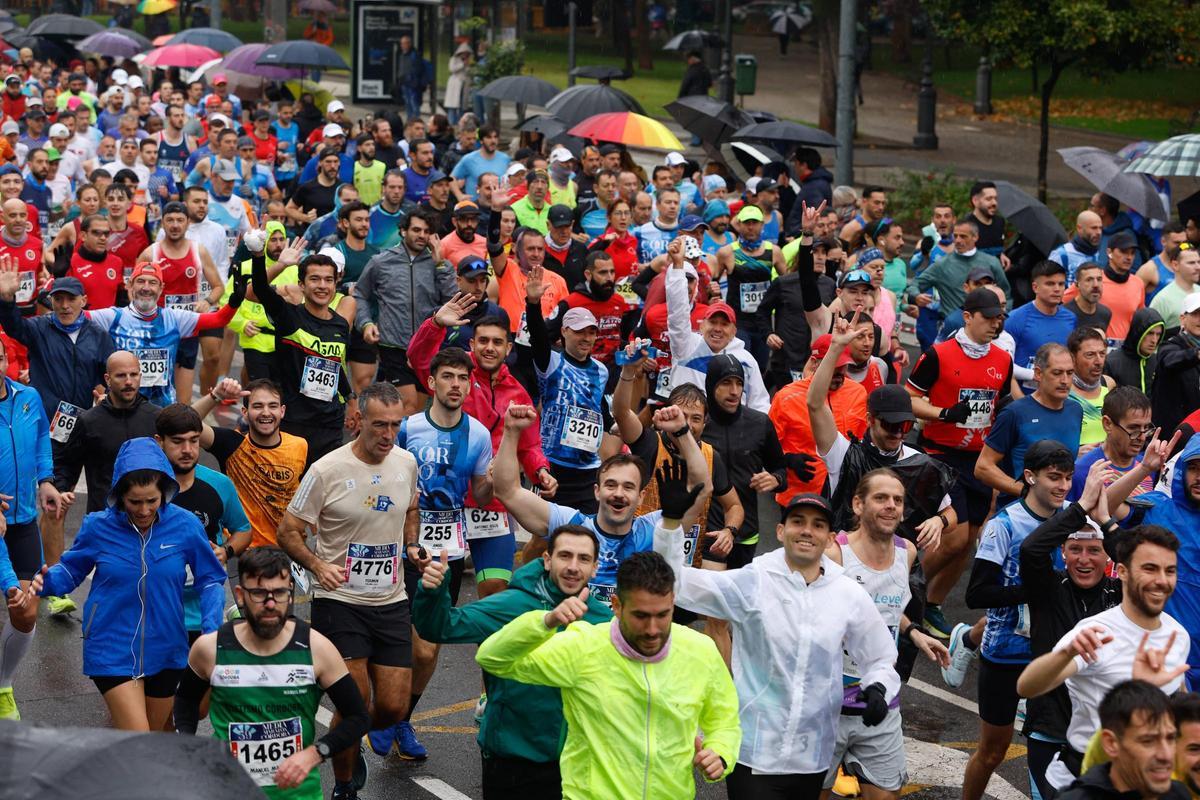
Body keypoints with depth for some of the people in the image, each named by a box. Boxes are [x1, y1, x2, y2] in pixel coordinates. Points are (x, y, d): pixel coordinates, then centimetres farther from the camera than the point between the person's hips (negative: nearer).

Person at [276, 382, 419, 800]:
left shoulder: (406, 463, 3)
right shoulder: (327, 470, -13)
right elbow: (288, 532, -7)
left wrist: (412, 548, 7)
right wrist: (318, 566, -23)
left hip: (391, 602, 5)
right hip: (340, 602, -5)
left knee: (393, 706, 2)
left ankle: (350, 742, 36)